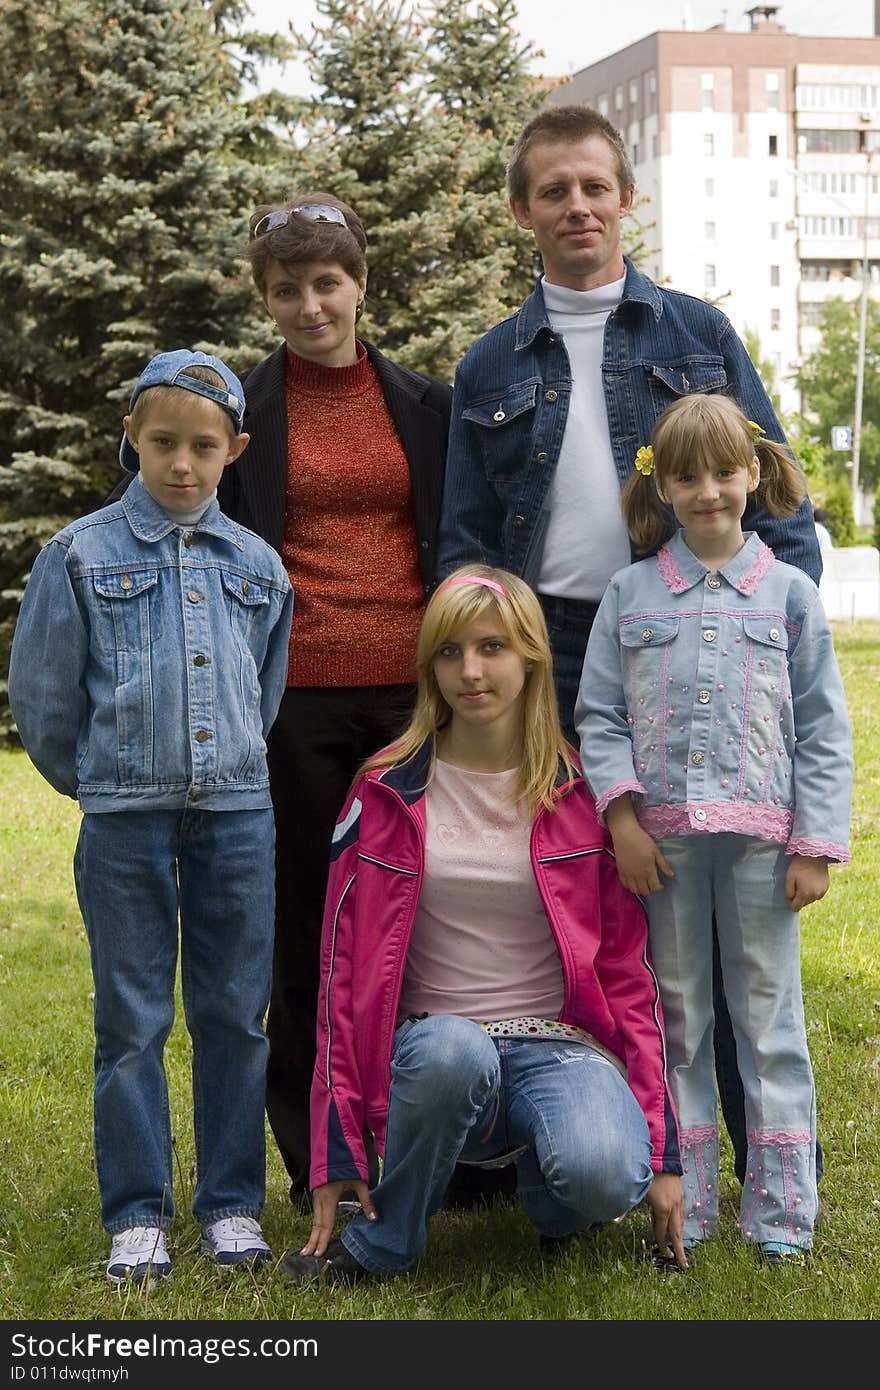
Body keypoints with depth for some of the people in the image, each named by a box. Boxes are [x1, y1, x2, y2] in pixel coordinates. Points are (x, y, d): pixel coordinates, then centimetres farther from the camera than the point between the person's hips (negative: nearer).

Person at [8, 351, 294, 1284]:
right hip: (125, 820, -2)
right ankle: (137, 1215, 12)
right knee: (132, 1023, 3)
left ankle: (231, 1206, 17)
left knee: (235, 1018, 6)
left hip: (236, 812, 2)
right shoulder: (81, 555, 0)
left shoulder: (256, 566, 8)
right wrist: (94, 779, 11)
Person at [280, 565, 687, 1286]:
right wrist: (339, 1152, 0)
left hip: (561, 1044, 0)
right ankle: (382, 1242, -10)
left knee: (607, 1176, -33)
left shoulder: (582, 794, 3)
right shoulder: (388, 794, 2)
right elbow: (345, 964, 4)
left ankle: (548, 1181, 6)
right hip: (432, 1054, 0)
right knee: (456, 1049, -37)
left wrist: (663, 1149, -1)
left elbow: (627, 967, 5)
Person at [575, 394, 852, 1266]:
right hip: (662, 837, 1)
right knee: (675, 1018, 9)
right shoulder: (629, 595, 7)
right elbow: (598, 716, 4)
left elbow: (823, 730, 3)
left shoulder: (789, 593, 5)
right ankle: (683, 1204, 18)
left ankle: (780, 1209, 12)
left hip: (761, 835, -1)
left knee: (769, 1016, 4)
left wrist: (816, 843, -4)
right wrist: (620, 813, -8)